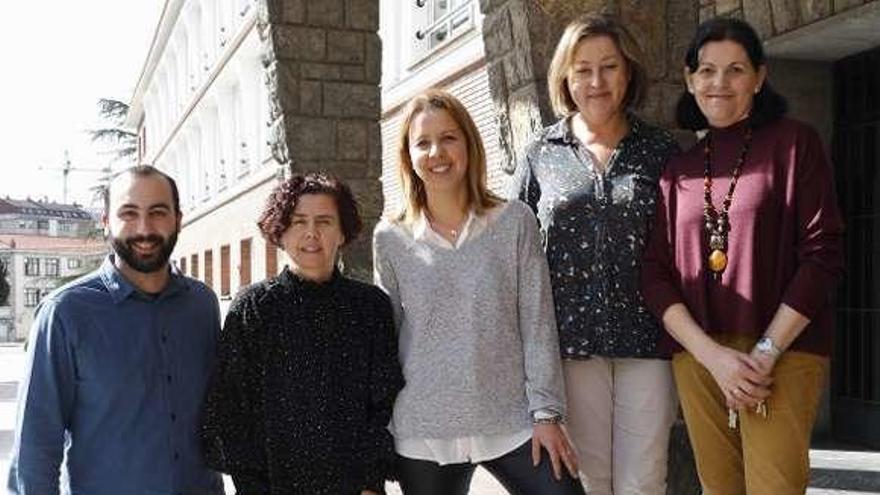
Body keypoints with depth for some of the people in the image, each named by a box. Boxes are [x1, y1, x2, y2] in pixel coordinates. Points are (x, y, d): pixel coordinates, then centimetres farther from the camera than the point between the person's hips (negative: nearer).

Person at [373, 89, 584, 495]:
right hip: (422, 432, 1)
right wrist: (379, 431, 7)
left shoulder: (514, 222, 1)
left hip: (512, 423, 0)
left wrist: (546, 412, -5)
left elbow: (537, 324, 0)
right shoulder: (390, 240, 3)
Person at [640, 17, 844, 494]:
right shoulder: (678, 169, 11)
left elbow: (822, 255, -5)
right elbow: (655, 274, 5)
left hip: (782, 355, -3)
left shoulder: (793, 143, 2)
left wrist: (764, 354, -12)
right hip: (696, 357, 3)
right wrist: (711, 354, -9)